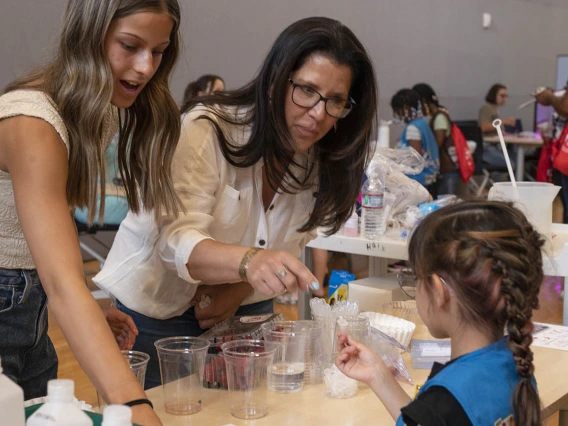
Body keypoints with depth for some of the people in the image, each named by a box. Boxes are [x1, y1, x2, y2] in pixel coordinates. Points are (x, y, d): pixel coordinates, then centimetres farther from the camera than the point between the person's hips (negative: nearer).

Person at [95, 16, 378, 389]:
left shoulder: (320, 161, -8)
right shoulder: (206, 130, -25)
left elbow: (286, 250, 2)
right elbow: (178, 242, -37)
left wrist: (238, 291, -16)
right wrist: (249, 261, -56)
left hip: (243, 308, 5)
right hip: (159, 311, -4)